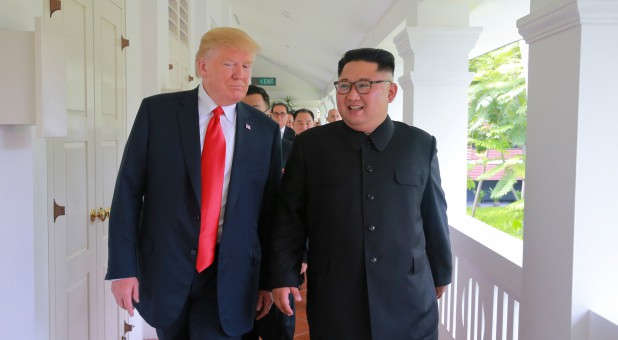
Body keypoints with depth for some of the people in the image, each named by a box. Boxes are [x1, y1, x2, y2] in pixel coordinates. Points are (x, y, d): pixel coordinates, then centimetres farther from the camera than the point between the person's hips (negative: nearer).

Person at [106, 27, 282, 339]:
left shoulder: (265, 130, 1)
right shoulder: (157, 111, -3)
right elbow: (128, 190, -3)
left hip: (230, 274, 0)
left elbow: (270, 208, 4)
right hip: (165, 266, 1)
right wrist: (123, 267, -7)